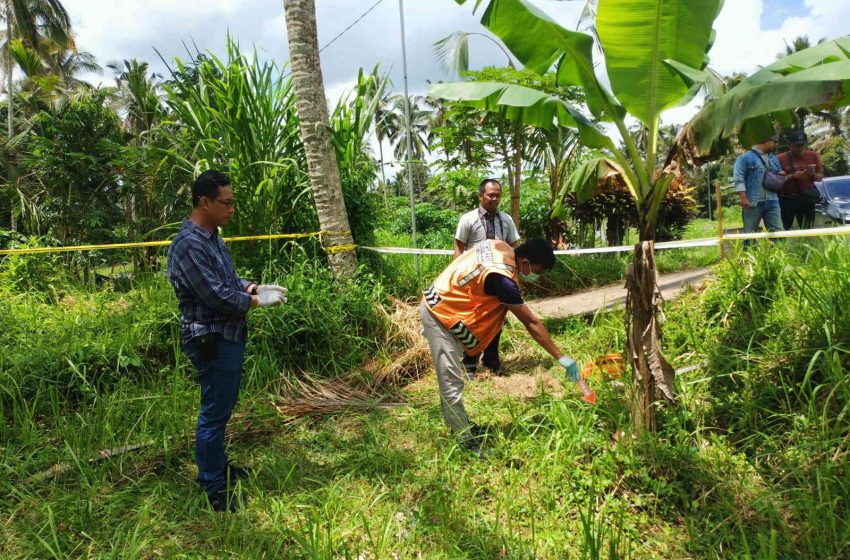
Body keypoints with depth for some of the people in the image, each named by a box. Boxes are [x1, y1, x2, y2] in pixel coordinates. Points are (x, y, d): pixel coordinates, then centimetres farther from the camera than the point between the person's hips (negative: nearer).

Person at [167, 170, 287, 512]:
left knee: (221, 409, 22)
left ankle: (218, 466, 39)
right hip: (212, 341, -10)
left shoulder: (212, 237, 10)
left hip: (228, 336, 10)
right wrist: (258, 301, -11)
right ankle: (213, 487, 19)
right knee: (214, 414, 3)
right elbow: (217, 296, -25)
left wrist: (257, 288, 2)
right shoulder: (188, 244, -22)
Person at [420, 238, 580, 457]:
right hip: (439, 314, -10)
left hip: (439, 304, 10)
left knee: (451, 377, 18)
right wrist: (561, 358, -16)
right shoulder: (501, 278, -28)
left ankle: (459, 424, 31)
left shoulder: (499, 246, -4)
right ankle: (466, 441, 1)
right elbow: (531, 323, -23)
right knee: (452, 381, -6)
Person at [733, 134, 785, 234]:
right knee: (750, 235, 1)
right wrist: (743, 198, -19)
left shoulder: (774, 158, 20)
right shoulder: (746, 157, -4)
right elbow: (738, 178, -12)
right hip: (753, 202, -6)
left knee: (778, 232, 4)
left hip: (772, 201, 6)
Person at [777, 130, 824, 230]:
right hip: (787, 199, -3)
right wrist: (792, 176, -19)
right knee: (784, 229, -5)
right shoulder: (781, 158, -3)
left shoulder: (813, 156, 8)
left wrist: (813, 174, -10)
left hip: (807, 198, 3)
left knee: (807, 229, 2)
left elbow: (820, 177, 12)